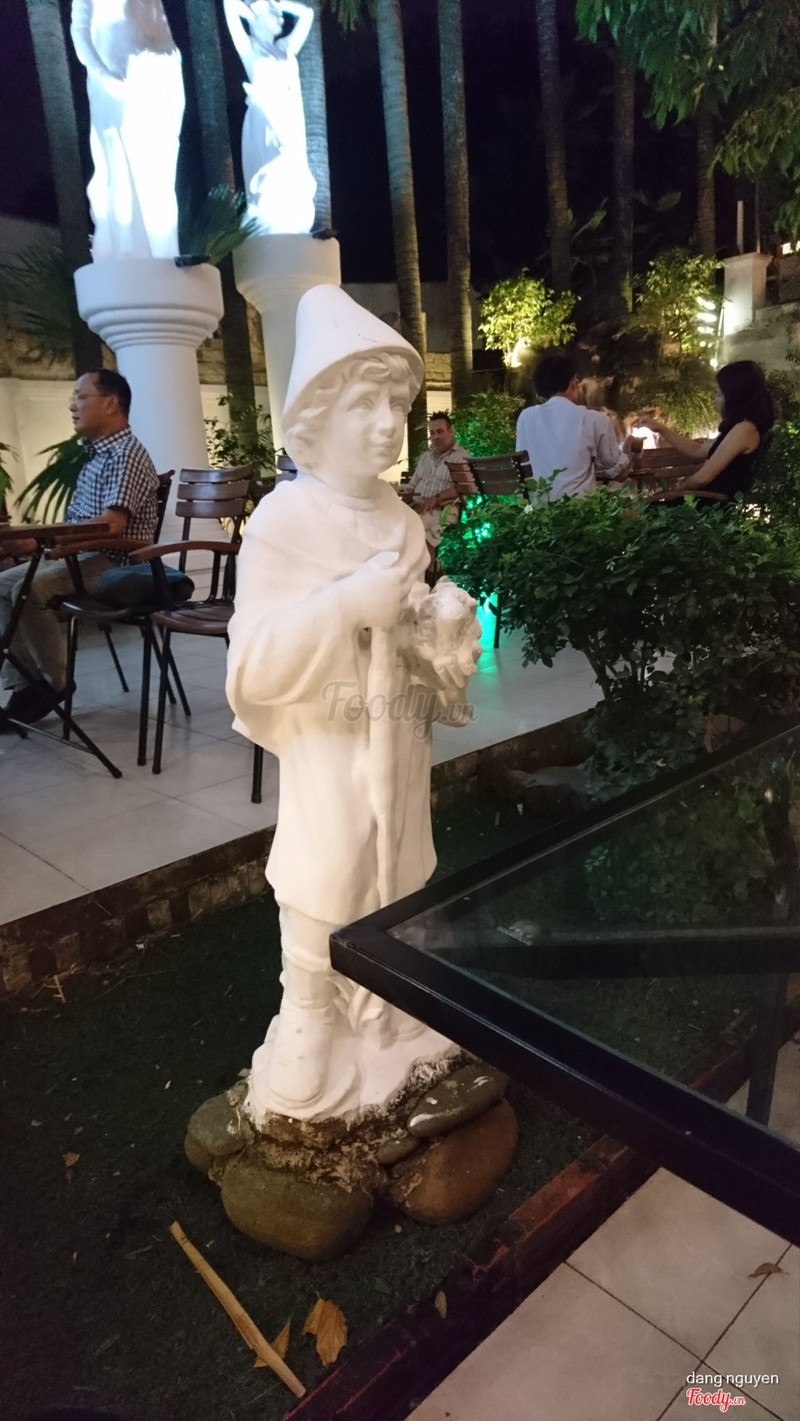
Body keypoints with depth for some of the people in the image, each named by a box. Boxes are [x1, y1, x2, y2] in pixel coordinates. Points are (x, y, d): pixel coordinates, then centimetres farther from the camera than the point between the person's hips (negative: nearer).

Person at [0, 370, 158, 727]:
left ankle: (55, 683, -8)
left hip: (115, 563, -10)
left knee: (29, 589, -26)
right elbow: (77, 520, 17)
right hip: (82, 555, 10)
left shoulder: (127, 454, -13)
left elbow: (111, 524, -25)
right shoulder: (95, 453, 17)